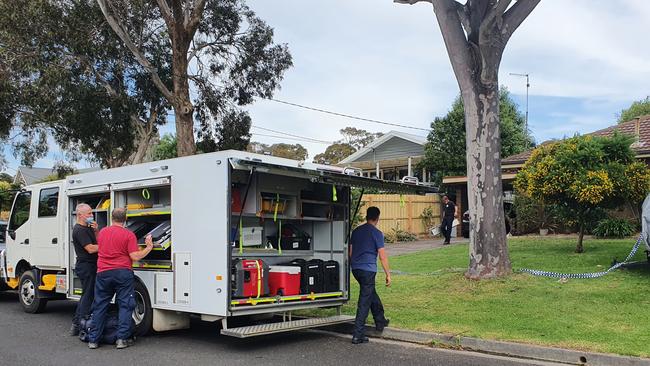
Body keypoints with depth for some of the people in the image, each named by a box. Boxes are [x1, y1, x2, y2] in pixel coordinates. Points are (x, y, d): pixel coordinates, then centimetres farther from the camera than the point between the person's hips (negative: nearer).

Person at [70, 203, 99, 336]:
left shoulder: (87, 228, 17)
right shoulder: (79, 230, -14)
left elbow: (98, 241, 16)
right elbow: (90, 249, -21)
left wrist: (96, 230, 1)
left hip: (90, 266, 10)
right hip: (86, 266, -10)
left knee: (86, 295, 16)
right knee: (88, 296, -6)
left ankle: (76, 324, 22)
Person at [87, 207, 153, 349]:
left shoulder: (102, 232, 10)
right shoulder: (129, 235, -6)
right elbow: (135, 257, -11)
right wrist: (148, 247, 1)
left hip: (103, 273, 4)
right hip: (123, 273, -4)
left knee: (99, 307, 10)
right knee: (125, 306, 2)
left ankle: (93, 340, 13)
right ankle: (121, 339, -4)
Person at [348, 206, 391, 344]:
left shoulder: (356, 231, 11)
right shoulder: (377, 233, -8)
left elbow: (350, 252, 17)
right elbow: (382, 256, -9)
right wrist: (388, 274, -3)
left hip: (355, 268, 7)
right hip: (368, 269, -7)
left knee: (371, 294, 25)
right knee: (364, 303, -4)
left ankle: (380, 321, 38)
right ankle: (358, 335, -5)